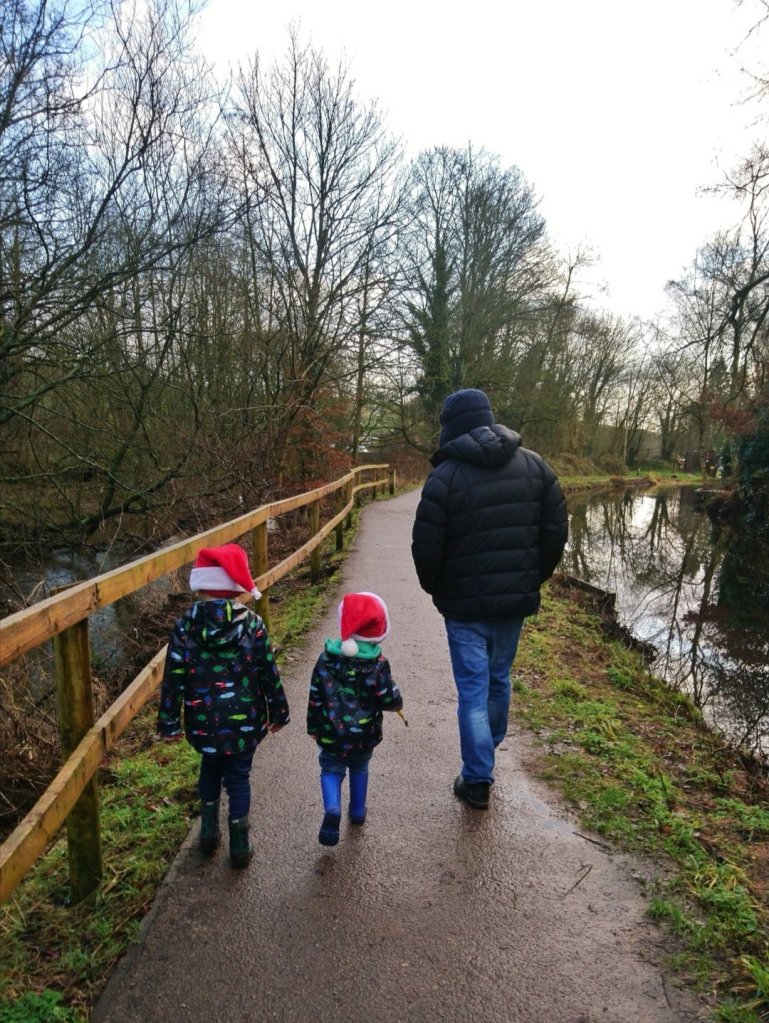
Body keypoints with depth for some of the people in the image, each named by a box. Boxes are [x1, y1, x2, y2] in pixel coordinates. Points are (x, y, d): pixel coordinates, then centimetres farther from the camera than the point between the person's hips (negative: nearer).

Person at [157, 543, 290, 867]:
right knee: (238, 777, 15)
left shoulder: (185, 625, -11)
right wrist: (278, 712, 7)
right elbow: (269, 673, -7)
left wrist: (169, 722, 3)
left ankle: (209, 831, 35)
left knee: (210, 768, 27)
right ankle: (239, 845, 23)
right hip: (245, 720, -1)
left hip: (204, 721, 1)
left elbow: (173, 677, -8)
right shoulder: (252, 624, -13)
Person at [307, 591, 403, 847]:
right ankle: (357, 811, 38)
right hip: (365, 735, 1)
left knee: (331, 770, 13)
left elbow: (315, 697, -5)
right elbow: (389, 700, -15)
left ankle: (332, 810, -10)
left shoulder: (326, 659, -11)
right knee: (359, 769, 24)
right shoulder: (378, 664, -17)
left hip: (332, 734, -1)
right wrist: (396, 699, 9)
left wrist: (313, 727, 8)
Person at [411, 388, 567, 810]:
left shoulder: (445, 476, -15)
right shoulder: (534, 466, -1)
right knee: (499, 679, 22)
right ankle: (487, 754, 42)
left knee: (472, 688, 6)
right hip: (515, 601, 5)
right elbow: (556, 531, 1)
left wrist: (436, 589, 6)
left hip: (465, 605, -5)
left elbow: (425, 548, -13)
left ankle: (478, 780, 13)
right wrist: (532, 579, 13)